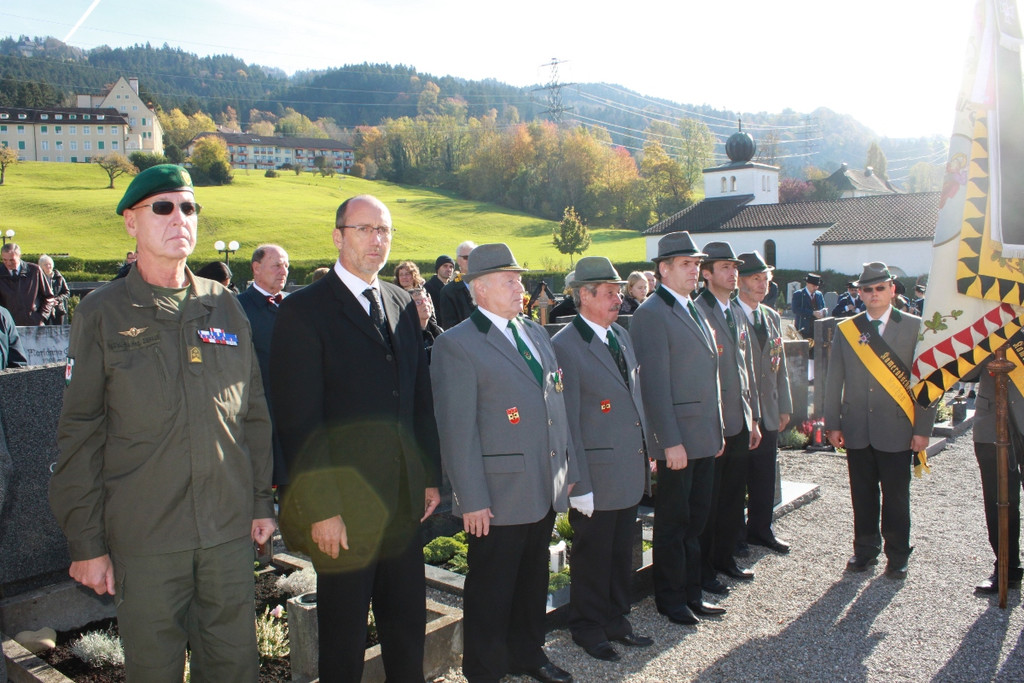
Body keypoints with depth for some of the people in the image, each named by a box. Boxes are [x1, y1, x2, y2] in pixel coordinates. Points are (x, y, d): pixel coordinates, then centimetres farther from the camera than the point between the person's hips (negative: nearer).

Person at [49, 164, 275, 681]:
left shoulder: (225, 307, 7)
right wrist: (87, 543, -4)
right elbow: (79, 435, -2)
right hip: (143, 536, -2)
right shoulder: (101, 313, -2)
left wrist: (263, 501, 8)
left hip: (230, 528, 3)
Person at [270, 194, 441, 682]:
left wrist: (431, 476, 9)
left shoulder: (402, 303, 9)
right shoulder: (304, 310, -10)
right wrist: (320, 509, -15)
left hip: (404, 498, 6)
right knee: (344, 634, 12)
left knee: (408, 624, 17)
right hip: (344, 505, -5)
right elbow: (299, 420, -13)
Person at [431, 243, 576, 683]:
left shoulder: (536, 334, 13)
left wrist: (568, 469, 14)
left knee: (533, 581, 21)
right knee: (492, 592, 8)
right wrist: (472, 500, -16)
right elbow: (457, 431, -15)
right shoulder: (457, 345, -11)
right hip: (499, 497, -7)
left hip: (546, 491, 7)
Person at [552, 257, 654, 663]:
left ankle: (616, 620, 37)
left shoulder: (622, 336, 10)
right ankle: (588, 629, 29)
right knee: (593, 557, 10)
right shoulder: (565, 347, -15)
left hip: (631, 472, 7)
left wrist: (648, 450, 13)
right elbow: (568, 423, -16)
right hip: (597, 475, -7)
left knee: (622, 554, 19)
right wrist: (579, 484, -16)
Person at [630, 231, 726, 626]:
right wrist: (671, 442, -21)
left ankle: (691, 592, 30)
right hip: (678, 437, -8)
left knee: (696, 519, 17)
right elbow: (655, 384, -19)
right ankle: (670, 598, 20)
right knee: (673, 522, 5)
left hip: (705, 435, 9)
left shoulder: (694, 311, 15)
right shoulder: (651, 314, -13)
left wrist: (718, 430, 17)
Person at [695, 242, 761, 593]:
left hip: (740, 422, 8)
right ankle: (703, 568, 17)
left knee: (734, 496, 17)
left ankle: (725, 557, 32)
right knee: (707, 500, 4)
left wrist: (754, 418, 15)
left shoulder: (738, 312, 13)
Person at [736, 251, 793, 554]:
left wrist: (784, 407, 13)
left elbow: (780, 366, 17)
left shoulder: (773, 318, 14)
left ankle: (760, 529, 28)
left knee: (765, 476, 14)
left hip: (768, 414, 7)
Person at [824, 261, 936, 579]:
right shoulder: (845, 329, 5)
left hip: (897, 429, -2)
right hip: (857, 430, 2)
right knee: (862, 495, 11)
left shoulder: (914, 327, 0)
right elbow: (834, 380, 6)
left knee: (896, 497, 7)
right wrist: (832, 423, 2)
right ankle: (865, 550, 26)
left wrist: (923, 428, -5)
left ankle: (897, 556, 22)